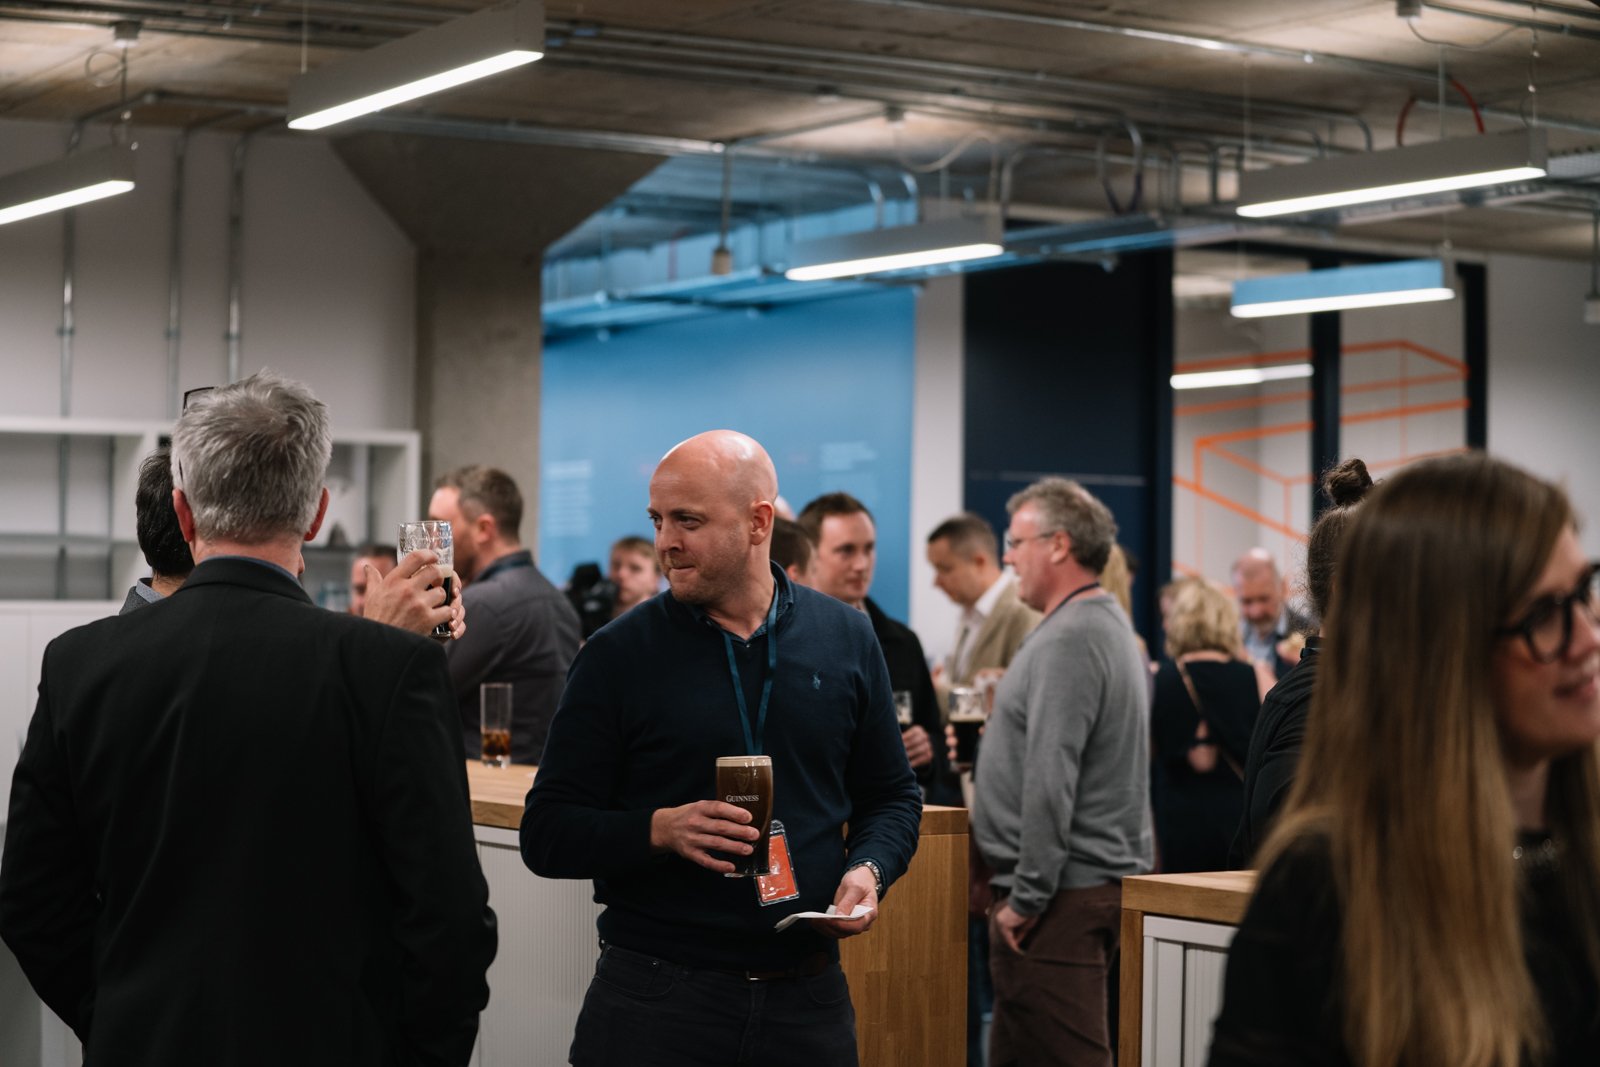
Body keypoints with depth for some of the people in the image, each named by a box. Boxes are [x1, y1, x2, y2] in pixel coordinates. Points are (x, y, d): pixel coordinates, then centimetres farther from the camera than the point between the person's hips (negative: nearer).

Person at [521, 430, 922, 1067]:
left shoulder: (846, 641, 5)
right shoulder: (619, 655, -3)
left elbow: (891, 797, 14)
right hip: (654, 1002, -2)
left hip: (808, 999, 2)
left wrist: (869, 870, -6)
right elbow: (547, 834, -3)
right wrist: (660, 830, -19)